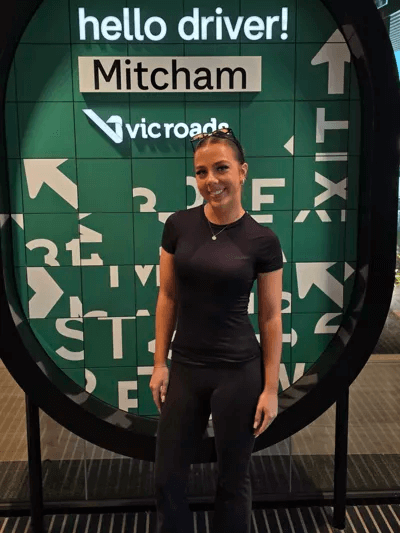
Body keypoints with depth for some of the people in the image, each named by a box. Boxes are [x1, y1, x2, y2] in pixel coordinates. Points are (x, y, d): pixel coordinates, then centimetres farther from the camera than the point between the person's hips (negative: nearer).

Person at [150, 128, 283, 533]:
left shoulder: (262, 240, -9)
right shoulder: (178, 226, -2)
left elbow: (270, 317, -4)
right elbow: (167, 297, 3)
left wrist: (271, 388, -4)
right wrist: (159, 364, 2)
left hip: (239, 373, -2)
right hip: (185, 369, 3)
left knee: (233, 478, 15)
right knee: (167, 477, 13)